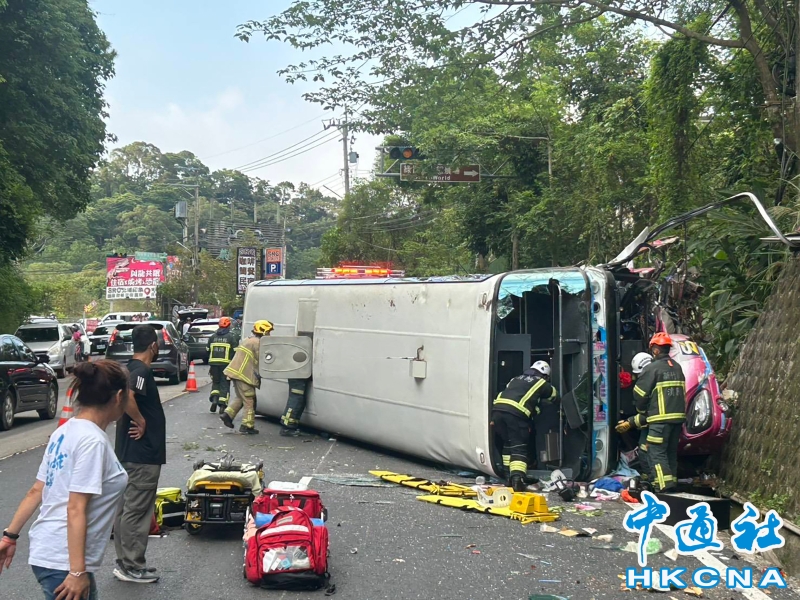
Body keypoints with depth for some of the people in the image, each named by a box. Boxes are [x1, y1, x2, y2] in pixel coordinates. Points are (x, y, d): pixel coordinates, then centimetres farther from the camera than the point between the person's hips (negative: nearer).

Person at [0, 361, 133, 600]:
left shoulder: (66, 432, 7)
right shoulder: (93, 441, -19)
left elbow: (36, 491, 10)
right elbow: (76, 510, -22)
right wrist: (77, 571, -21)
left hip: (48, 552, 9)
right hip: (63, 562, -9)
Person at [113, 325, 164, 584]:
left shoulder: (130, 368, 11)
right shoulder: (142, 371, -18)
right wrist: (141, 422, -22)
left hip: (128, 451, 10)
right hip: (143, 454, -10)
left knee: (125, 508, 14)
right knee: (136, 511, -2)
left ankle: (124, 562, 23)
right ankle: (132, 567, 6)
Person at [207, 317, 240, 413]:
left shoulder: (213, 336, 10)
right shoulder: (232, 336, -3)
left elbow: (208, 350, 15)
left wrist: (210, 364, 23)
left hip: (214, 363, 4)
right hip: (226, 363, -3)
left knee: (215, 382, 19)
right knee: (225, 384, 2)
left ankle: (214, 399, -1)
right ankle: (222, 405, -3)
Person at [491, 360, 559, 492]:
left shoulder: (516, 379, 33)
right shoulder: (542, 383, 20)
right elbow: (554, 395, 37)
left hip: (497, 408, 5)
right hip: (515, 413, -5)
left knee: (507, 444, 21)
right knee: (519, 447, -2)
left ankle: (510, 476, 23)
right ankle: (517, 478, -19)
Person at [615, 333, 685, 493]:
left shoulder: (652, 368, -9)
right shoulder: (677, 368, 14)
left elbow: (639, 394, -9)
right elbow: (682, 393, 18)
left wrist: (642, 411, 11)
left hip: (661, 418, -8)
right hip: (678, 416, 8)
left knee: (657, 452, -6)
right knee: (671, 452, 16)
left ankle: (665, 487, -14)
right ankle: (672, 484, 22)